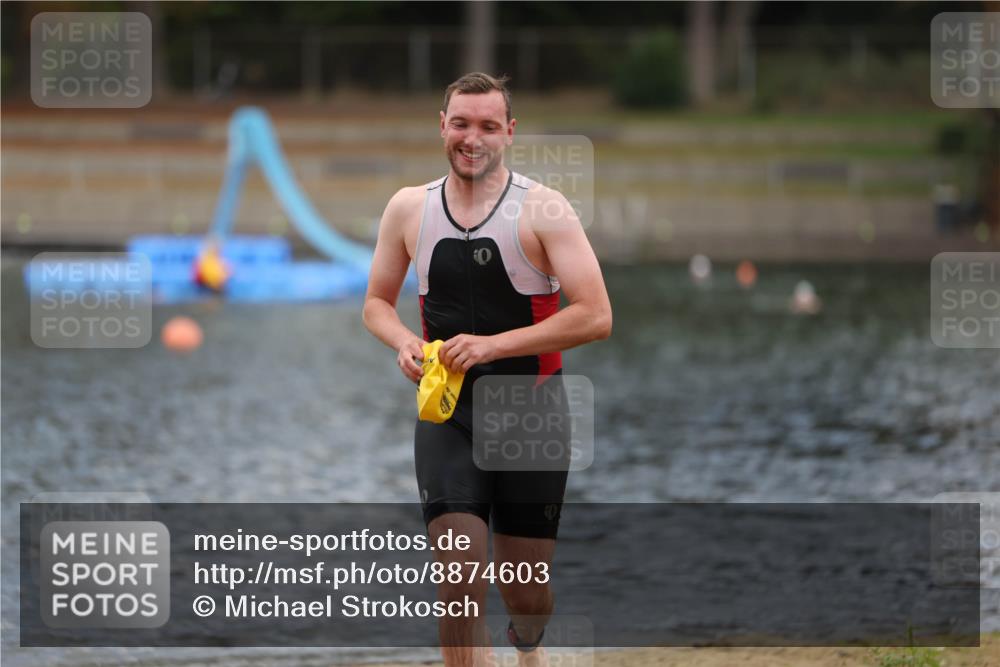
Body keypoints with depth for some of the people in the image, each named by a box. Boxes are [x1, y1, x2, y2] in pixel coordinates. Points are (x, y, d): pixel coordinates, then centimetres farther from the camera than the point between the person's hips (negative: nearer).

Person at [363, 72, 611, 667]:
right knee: (460, 593, -16)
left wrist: (493, 344, -22)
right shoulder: (409, 209, 3)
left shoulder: (543, 210, -8)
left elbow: (596, 318, -15)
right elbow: (377, 303, 16)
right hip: (447, 417, 1)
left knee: (528, 596, 11)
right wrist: (404, 342, -7)